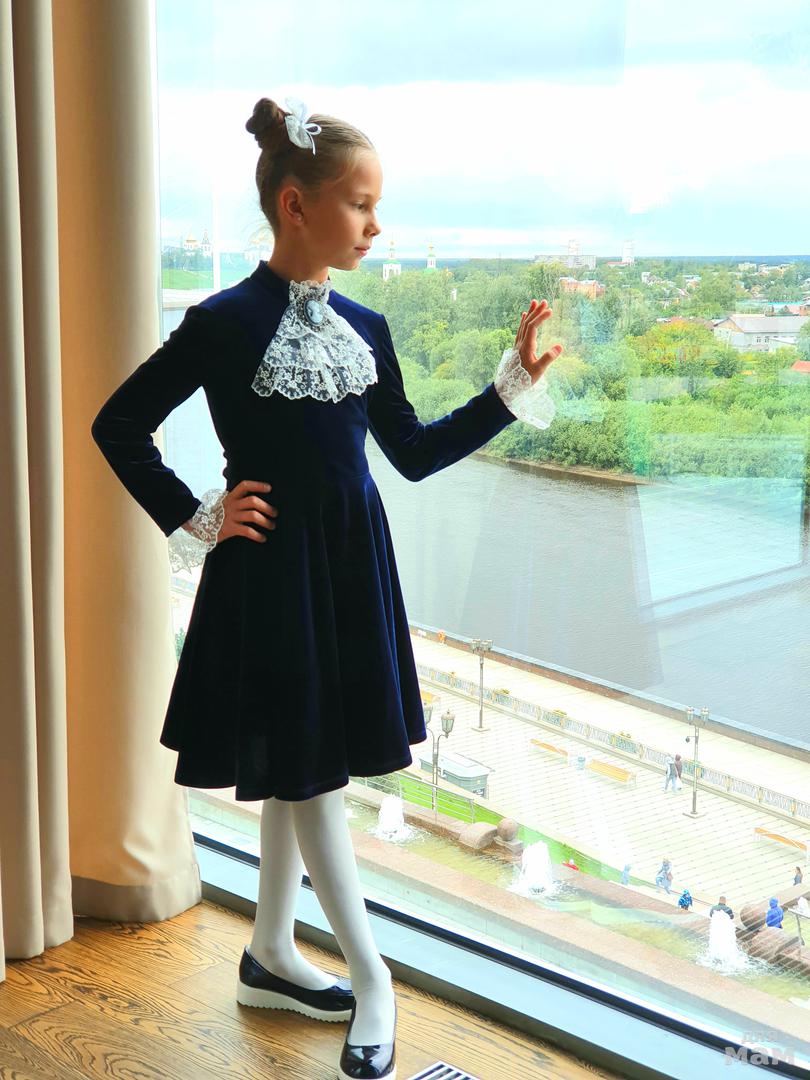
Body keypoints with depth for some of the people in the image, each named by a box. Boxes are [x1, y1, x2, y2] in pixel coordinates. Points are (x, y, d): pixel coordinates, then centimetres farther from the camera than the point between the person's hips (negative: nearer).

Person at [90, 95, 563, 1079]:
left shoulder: (364, 328, 6)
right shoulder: (225, 324, -12)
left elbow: (414, 454, 11)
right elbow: (118, 425, -5)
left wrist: (513, 386, 6)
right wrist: (197, 521, -8)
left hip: (352, 565, 6)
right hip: (271, 569, -6)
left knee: (300, 771, 15)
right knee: (306, 773, 3)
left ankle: (269, 958, 31)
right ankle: (371, 978, 16)